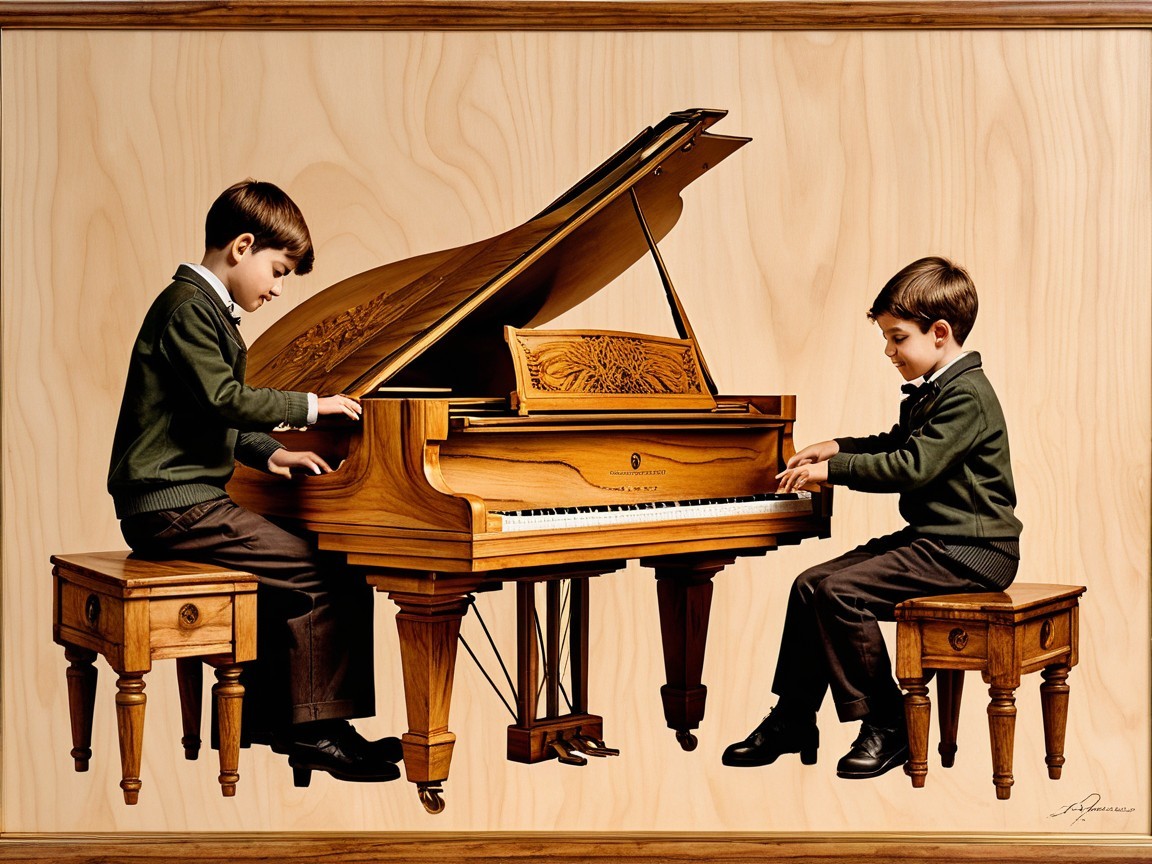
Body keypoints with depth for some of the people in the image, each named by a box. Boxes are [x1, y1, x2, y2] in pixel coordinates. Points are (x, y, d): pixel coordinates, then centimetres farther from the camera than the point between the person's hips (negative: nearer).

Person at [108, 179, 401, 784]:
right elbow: (223, 399, -23)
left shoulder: (207, 309, 22)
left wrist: (268, 453, 13)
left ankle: (261, 712, 21)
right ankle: (317, 731, -7)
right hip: (173, 505, -11)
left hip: (181, 501, 11)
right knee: (328, 579, -15)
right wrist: (308, 406, -15)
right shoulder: (187, 305, -11)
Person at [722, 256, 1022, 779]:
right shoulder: (929, 393, 16)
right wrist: (837, 448, 20)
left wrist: (834, 470, -21)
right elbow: (896, 443, 33)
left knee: (841, 591, -23)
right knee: (811, 584, 2)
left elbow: (913, 466, -26)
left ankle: (887, 724, -9)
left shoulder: (967, 394, -17)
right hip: (930, 538, 10)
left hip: (969, 552, -10)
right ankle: (793, 720, 10)